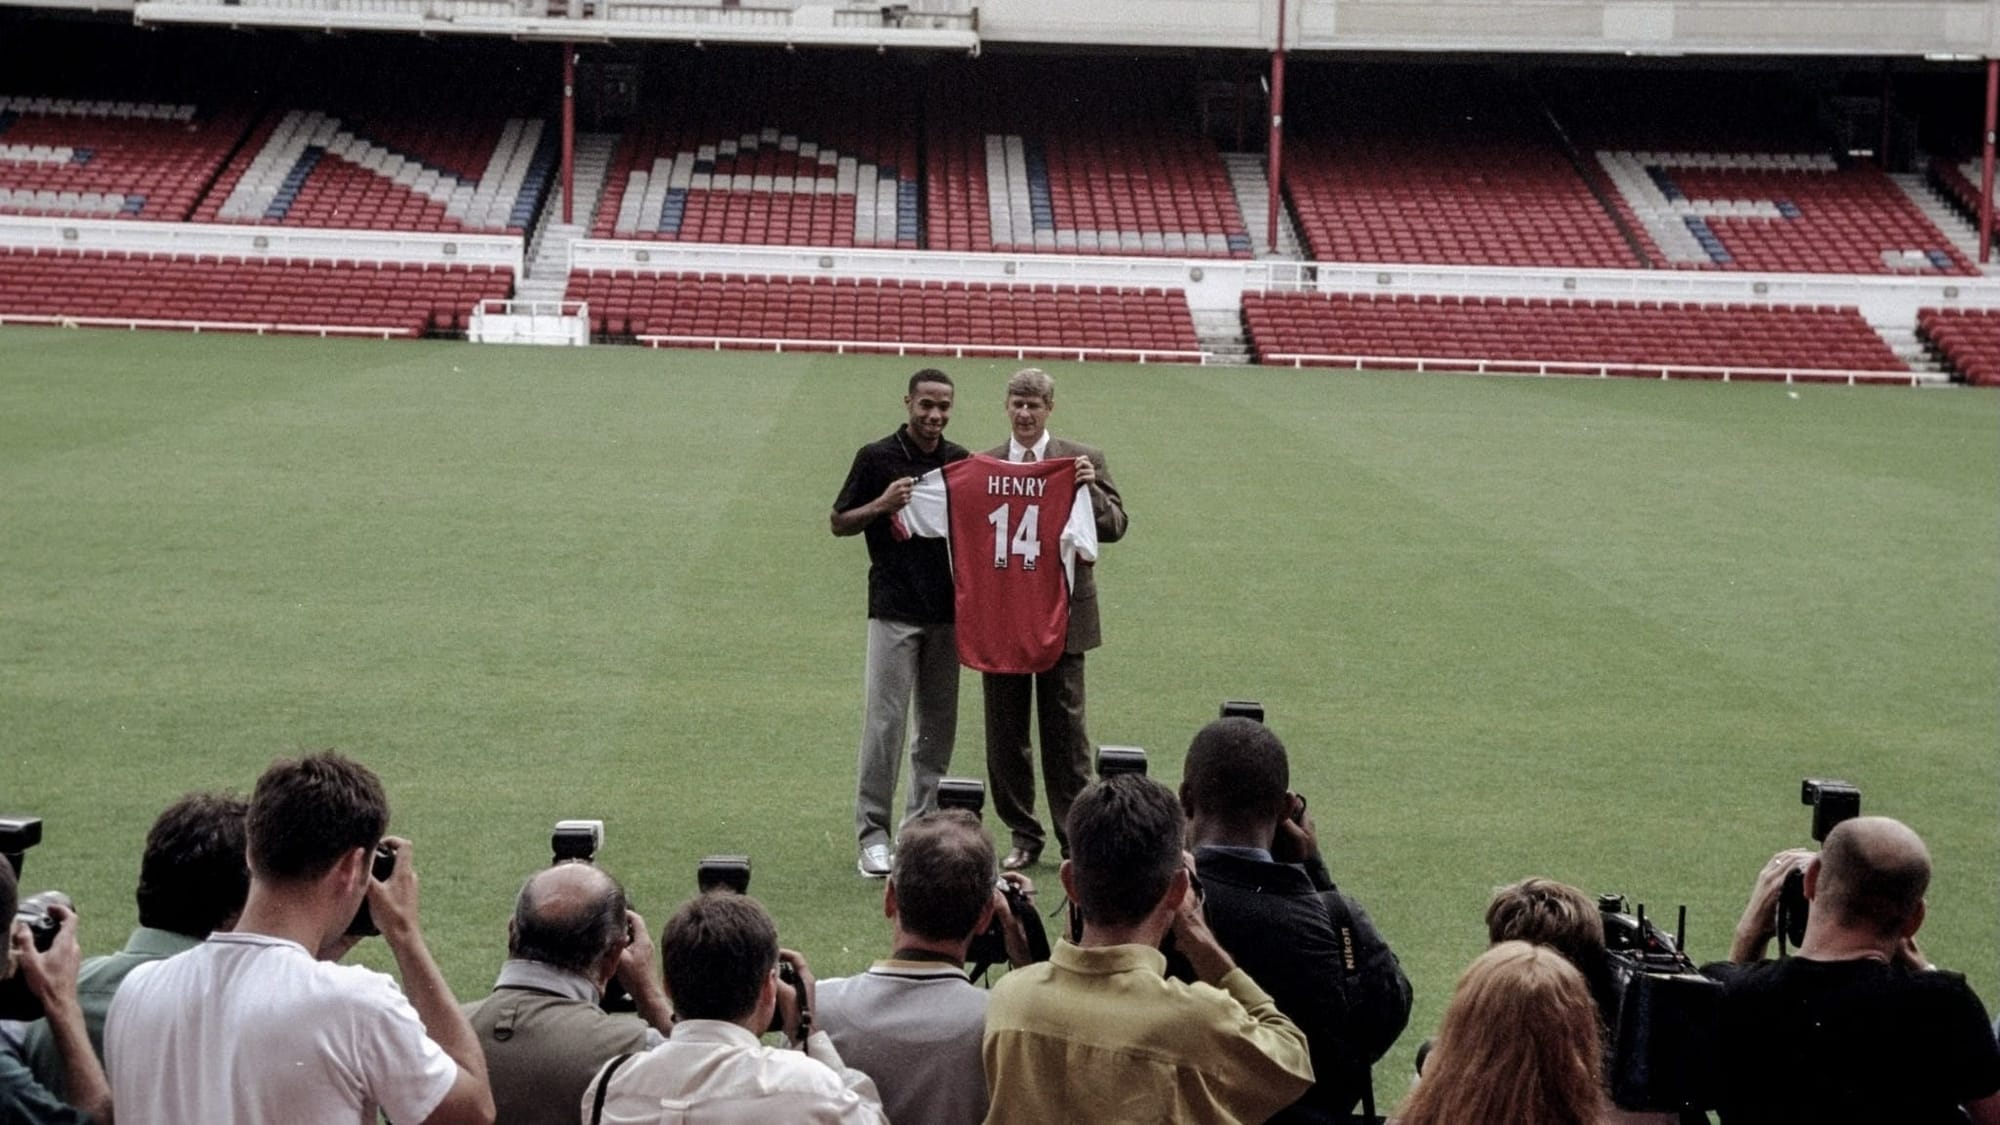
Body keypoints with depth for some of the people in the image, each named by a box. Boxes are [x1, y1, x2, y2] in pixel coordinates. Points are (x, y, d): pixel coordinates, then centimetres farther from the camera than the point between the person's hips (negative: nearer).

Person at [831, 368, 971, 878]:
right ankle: (873, 834, -1)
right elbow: (840, 523, 2)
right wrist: (883, 504, -14)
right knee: (884, 720, -7)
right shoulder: (877, 458, -2)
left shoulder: (961, 461, 9)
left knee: (938, 723, 8)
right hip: (894, 610, -4)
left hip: (947, 610, 4)